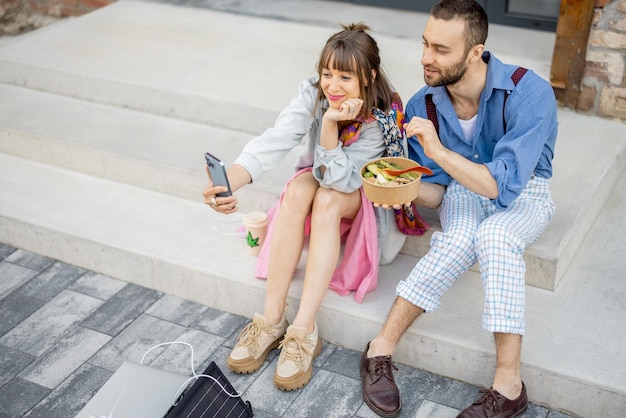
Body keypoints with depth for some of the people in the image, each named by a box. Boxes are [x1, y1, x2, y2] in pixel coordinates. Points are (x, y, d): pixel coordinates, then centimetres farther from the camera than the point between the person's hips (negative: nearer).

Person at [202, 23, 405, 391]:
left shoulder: (382, 118, -27)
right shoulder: (313, 93, -20)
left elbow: (338, 179, -32)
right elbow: (276, 140, -35)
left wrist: (330, 124, -44)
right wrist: (231, 179, -52)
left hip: (361, 194, -2)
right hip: (316, 179, 3)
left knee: (326, 198, -35)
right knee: (297, 190, -32)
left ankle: (303, 331, -37)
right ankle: (271, 321, -30)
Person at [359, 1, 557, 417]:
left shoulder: (530, 93, -25)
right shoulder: (422, 106, -12)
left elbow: (504, 186, -29)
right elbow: (436, 192, -3)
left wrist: (439, 152, -36)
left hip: (524, 192, -2)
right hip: (463, 189, 2)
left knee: (493, 236, -36)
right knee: (459, 240, -33)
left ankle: (508, 383, -33)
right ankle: (381, 349, -27)